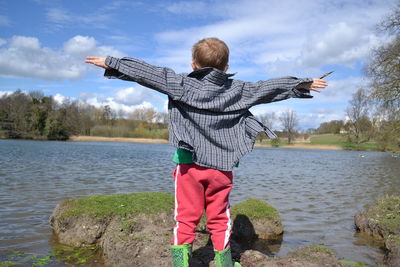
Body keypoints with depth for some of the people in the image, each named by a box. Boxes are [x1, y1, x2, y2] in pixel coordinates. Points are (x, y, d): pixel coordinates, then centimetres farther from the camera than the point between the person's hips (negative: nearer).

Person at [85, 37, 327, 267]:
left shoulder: (182, 85, -2)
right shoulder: (237, 90, 3)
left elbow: (148, 73, -4)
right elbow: (269, 87, 10)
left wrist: (110, 62, 4)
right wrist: (305, 84, 22)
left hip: (189, 163, -1)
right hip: (222, 166, 2)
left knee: (186, 219, 6)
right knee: (220, 219, 14)